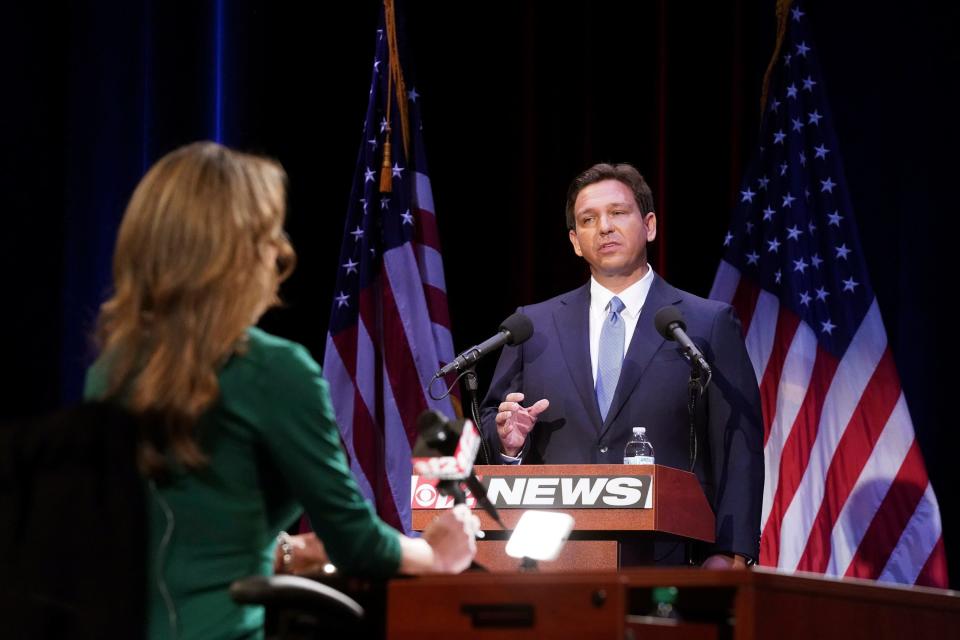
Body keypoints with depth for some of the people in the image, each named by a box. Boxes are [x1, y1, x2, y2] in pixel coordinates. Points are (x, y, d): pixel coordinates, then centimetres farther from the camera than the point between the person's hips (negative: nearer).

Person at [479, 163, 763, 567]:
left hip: (669, 562, -2)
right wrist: (508, 440, -7)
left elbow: (739, 450, 0)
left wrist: (730, 554, -9)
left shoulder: (709, 325, 6)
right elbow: (490, 425, 17)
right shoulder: (533, 326, 14)